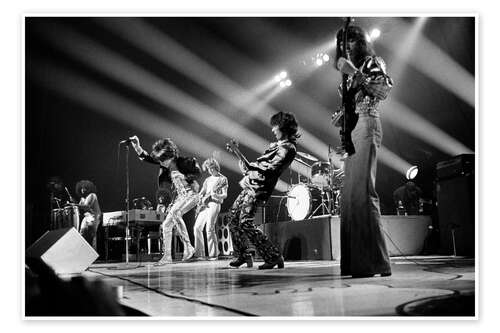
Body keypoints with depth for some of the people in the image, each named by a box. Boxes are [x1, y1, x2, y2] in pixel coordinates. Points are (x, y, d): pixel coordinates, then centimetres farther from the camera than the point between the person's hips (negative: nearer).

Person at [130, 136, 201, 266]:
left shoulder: (184, 162, -16)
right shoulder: (165, 164, 0)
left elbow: (198, 172, -8)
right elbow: (145, 157, -2)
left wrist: (183, 177, -17)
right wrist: (137, 146, -16)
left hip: (190, 194, -8)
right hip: (180, 196, 8)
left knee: (175, 212, -32)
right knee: (166, 225, 2)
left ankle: (188, 247, -26)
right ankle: (167, 256, 10)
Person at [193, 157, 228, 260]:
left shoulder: (223, 179, 2)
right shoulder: (207, 180, 21)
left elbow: (225, 195, -5)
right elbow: (201, 193, 24)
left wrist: (216, 195, -24)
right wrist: (199, 200, 3)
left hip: (214, 204, -7)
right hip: (204, 205, 7)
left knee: (210, 229, -16)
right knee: (197, 227, -1)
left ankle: (213, 254, -10)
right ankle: (199, 253, 6)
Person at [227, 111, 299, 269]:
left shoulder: (288, 148, -12)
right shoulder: (277, 144, 19)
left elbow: (271, 169, -22)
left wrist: (251, 167, -29)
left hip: (258, 189, -10)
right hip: (251, 185, 10)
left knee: (245, 223, -15)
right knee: (233, 217, 12)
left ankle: (274, 257, -7)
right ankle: (242, 255, 23)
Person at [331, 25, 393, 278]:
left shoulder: (373, 63, 6)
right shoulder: (353, 73, 27)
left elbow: (385, 89, -12)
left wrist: (354, 73, -15)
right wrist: (341, 117, 10)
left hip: (366, 125, -8)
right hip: (351, 129, 8)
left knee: (361, 190, -17)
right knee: (350, 192, 1)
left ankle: (374, 262, -17)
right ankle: (356, 261, 2)